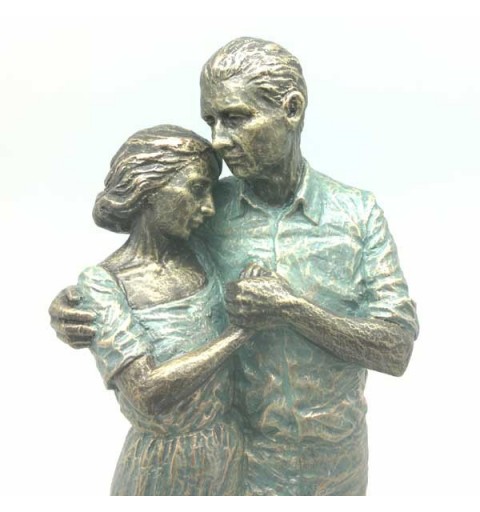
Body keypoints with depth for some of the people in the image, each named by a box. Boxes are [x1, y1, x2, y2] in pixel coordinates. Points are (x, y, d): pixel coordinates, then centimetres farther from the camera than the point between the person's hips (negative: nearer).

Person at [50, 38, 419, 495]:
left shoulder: (357, 212, -11)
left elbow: (396, 350, -13)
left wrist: (291, 307, -27)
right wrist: (70, 311, -23)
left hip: (335, 470, 1)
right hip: (239, 463, 0)